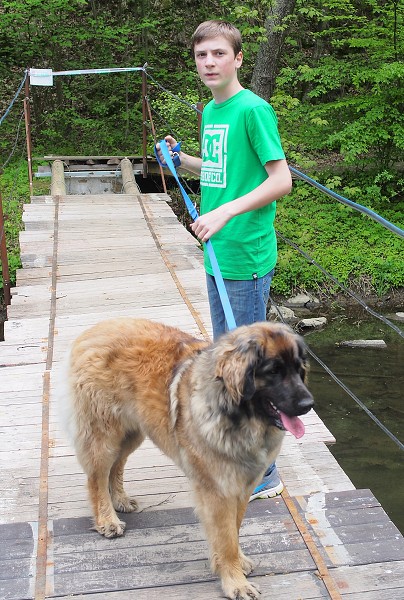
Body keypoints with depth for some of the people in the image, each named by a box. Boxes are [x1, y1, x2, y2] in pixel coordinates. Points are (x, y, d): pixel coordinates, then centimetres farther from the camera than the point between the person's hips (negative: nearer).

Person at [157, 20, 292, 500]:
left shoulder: (253, 109, -13)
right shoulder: (210, 111, 13)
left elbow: (281, 179, -17)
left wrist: (226, 212, -25)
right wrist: (181, 160, 12)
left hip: (247, 257, -9)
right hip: (217, 253, 9)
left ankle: (263, 474, 11)